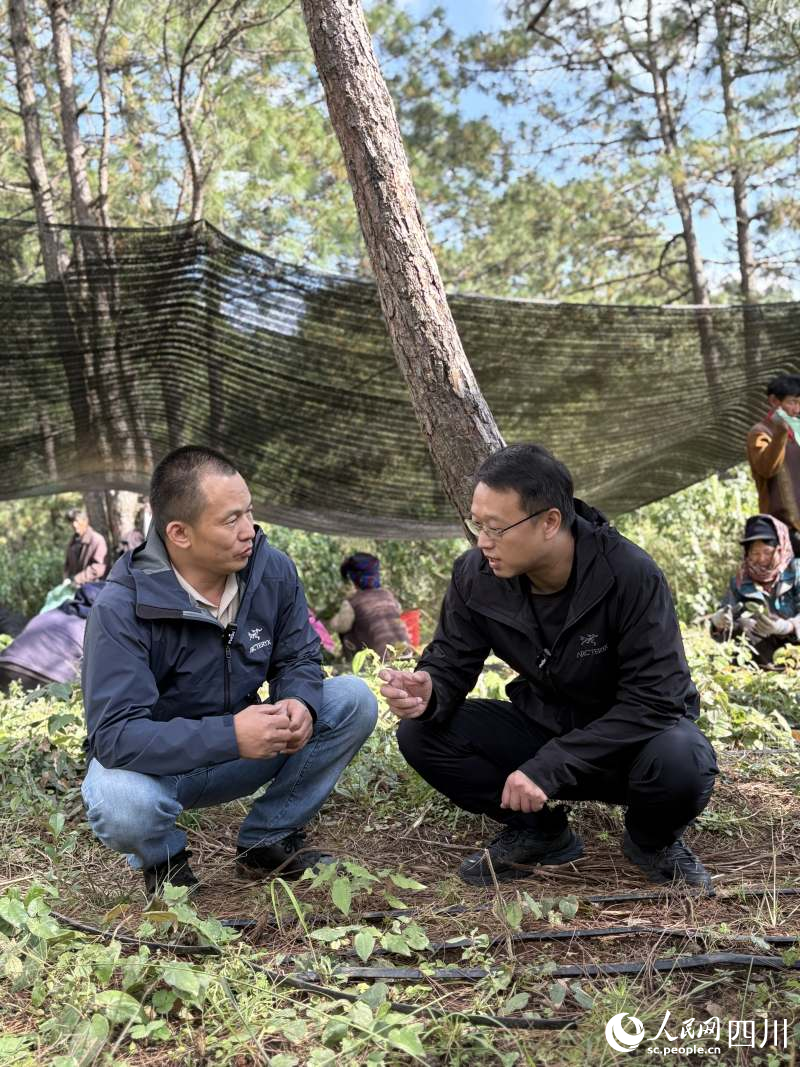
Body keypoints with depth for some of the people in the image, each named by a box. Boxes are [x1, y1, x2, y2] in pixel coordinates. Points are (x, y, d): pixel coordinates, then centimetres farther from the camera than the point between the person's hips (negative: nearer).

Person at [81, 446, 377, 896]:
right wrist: (229, 736, -41)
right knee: (121, 803, -39)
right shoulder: (122, 608, -27)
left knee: (355, 700, -14)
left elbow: (299, 659, -1)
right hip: (157, 762, -4)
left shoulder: (273, 569, -12)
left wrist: (299, 704, -26)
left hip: (243, 747, 5)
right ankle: (164, 859, 0)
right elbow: (114, 735, -31)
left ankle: (269, 841, 2)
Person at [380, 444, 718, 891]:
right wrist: (427, 693, -32)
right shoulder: (476, 574, -14)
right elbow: (450, 664, -6)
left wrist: (550, 767, -33)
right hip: (543, 726, 4)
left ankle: (653, 841, 1)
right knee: (420, 733, -17)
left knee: (680, 764, -38)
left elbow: (654, 700, -28)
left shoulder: (630, 575, -27)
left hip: (634, 735, -3)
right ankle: (540, 831, 4)